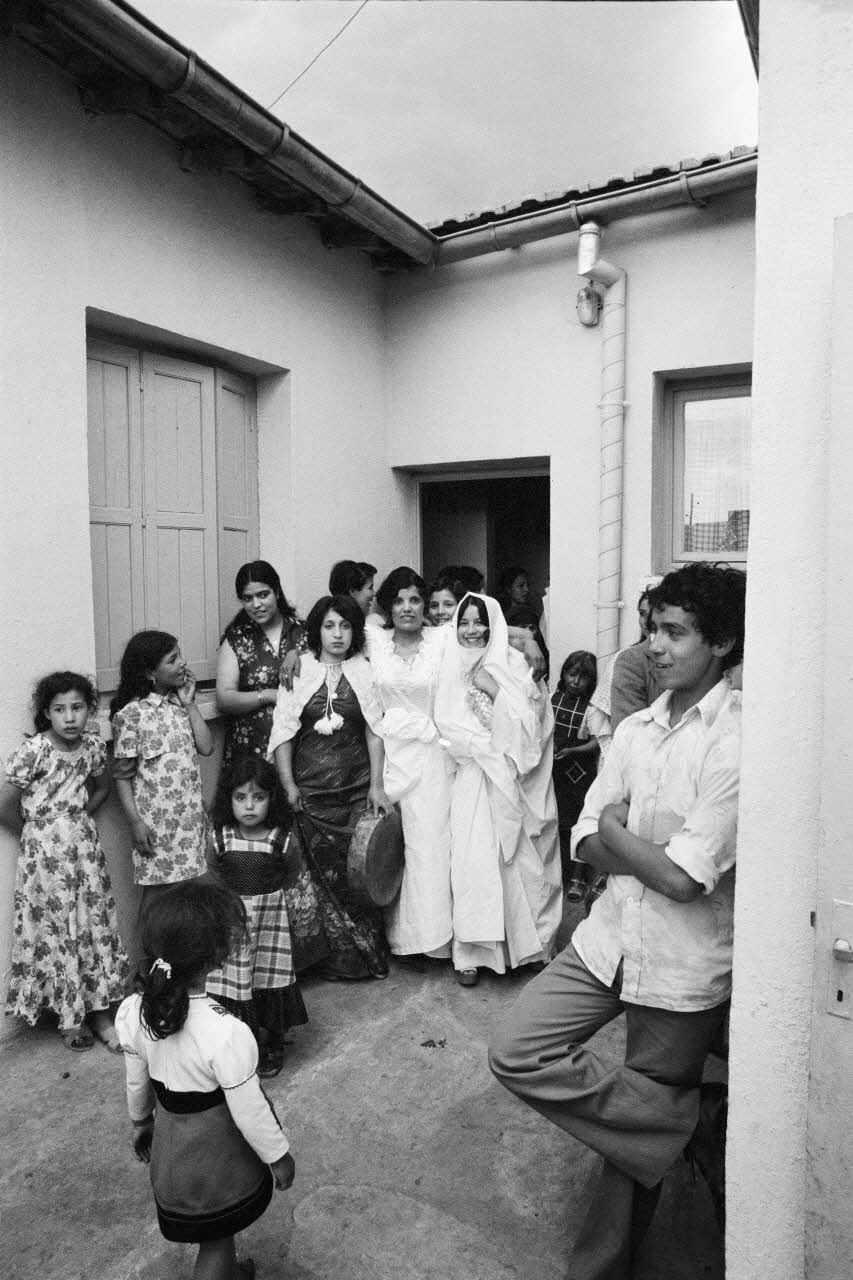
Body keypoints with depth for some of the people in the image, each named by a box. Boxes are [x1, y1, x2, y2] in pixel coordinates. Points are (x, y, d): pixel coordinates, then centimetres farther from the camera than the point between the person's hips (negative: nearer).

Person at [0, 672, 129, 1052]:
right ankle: (70, 1018, 21)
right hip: (44, 849, -4)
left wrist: (79, 817, 8)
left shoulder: (93, 744, -1)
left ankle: (99, 1012, 20)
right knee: (56, 929, 5)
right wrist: (37, 829, 4)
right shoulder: (33, 749, -16)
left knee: (96, 924, 7)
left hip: (84, 842, 4)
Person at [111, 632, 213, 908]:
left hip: (191, 816, 5)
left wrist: (189, 704, -4)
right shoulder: (130, 714, -11)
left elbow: (206, 748, -2)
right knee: (155, 890, 8)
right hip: (156, 820, -5)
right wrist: (135, 822, -12)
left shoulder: (180, 703, 6)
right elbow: (122, 775, -9)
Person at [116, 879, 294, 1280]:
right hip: (219, 1154, -5)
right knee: (215, 1241, 22)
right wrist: (279, 1156, -6)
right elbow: (249, 1113, -24)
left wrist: (141, 1121, 18)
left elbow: (137, 1082, -2)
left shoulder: (132, 1012, -20)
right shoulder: (227, 1034, -38)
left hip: (170, 1141, 6)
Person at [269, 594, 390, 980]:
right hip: (309, 792, -1)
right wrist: (288, 784, -5)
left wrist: (376, 784, 1)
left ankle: (362, 954, 22)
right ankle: (321, 953, 18)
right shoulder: (299, 670, 0)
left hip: (357, 789, 1)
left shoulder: (364, 671, 4)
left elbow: (375, 730, 5)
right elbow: (283, 730, 0)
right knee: (312, 872, 0)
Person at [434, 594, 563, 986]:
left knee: (516, 858, 2)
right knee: (473, 858, -3)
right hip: (473, 776, 1)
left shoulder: (512, 666, 0)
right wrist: (488, 744, -7)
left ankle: (527, 942, 17)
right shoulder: (452, 669, 7)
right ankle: (472, 951, 6)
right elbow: (447, 724, 2)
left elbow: (528, 720, -7)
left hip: (511, 778, -1)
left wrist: (494, 691, -15)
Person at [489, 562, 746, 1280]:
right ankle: (680, 1119, 9)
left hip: (685, 965, -6)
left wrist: (617, 829, -6)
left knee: (640, 1133, 12)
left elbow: (684, 879, -22)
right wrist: (659, 850, -14)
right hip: (609, 936, 6)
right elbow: (585, 844, 3)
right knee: (516, 1054, 0)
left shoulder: (739, 742, -18)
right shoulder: (634, 730, 2)